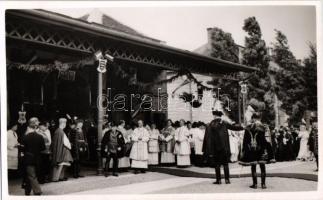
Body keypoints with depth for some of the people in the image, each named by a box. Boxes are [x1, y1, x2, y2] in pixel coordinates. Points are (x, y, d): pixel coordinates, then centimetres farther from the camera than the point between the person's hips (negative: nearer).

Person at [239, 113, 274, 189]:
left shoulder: (248, 128, -1)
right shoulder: (263, 128, -5)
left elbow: (245, 140, 1)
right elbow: (265, 140, -6)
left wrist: (244, 150, 7)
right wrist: (267, 151, -1)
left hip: (251, 151, 1)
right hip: (261, 150, -1)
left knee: (253, 167, 8)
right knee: (262, 167, 8)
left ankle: (255, 184, 10)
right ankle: (263, 184, 8)